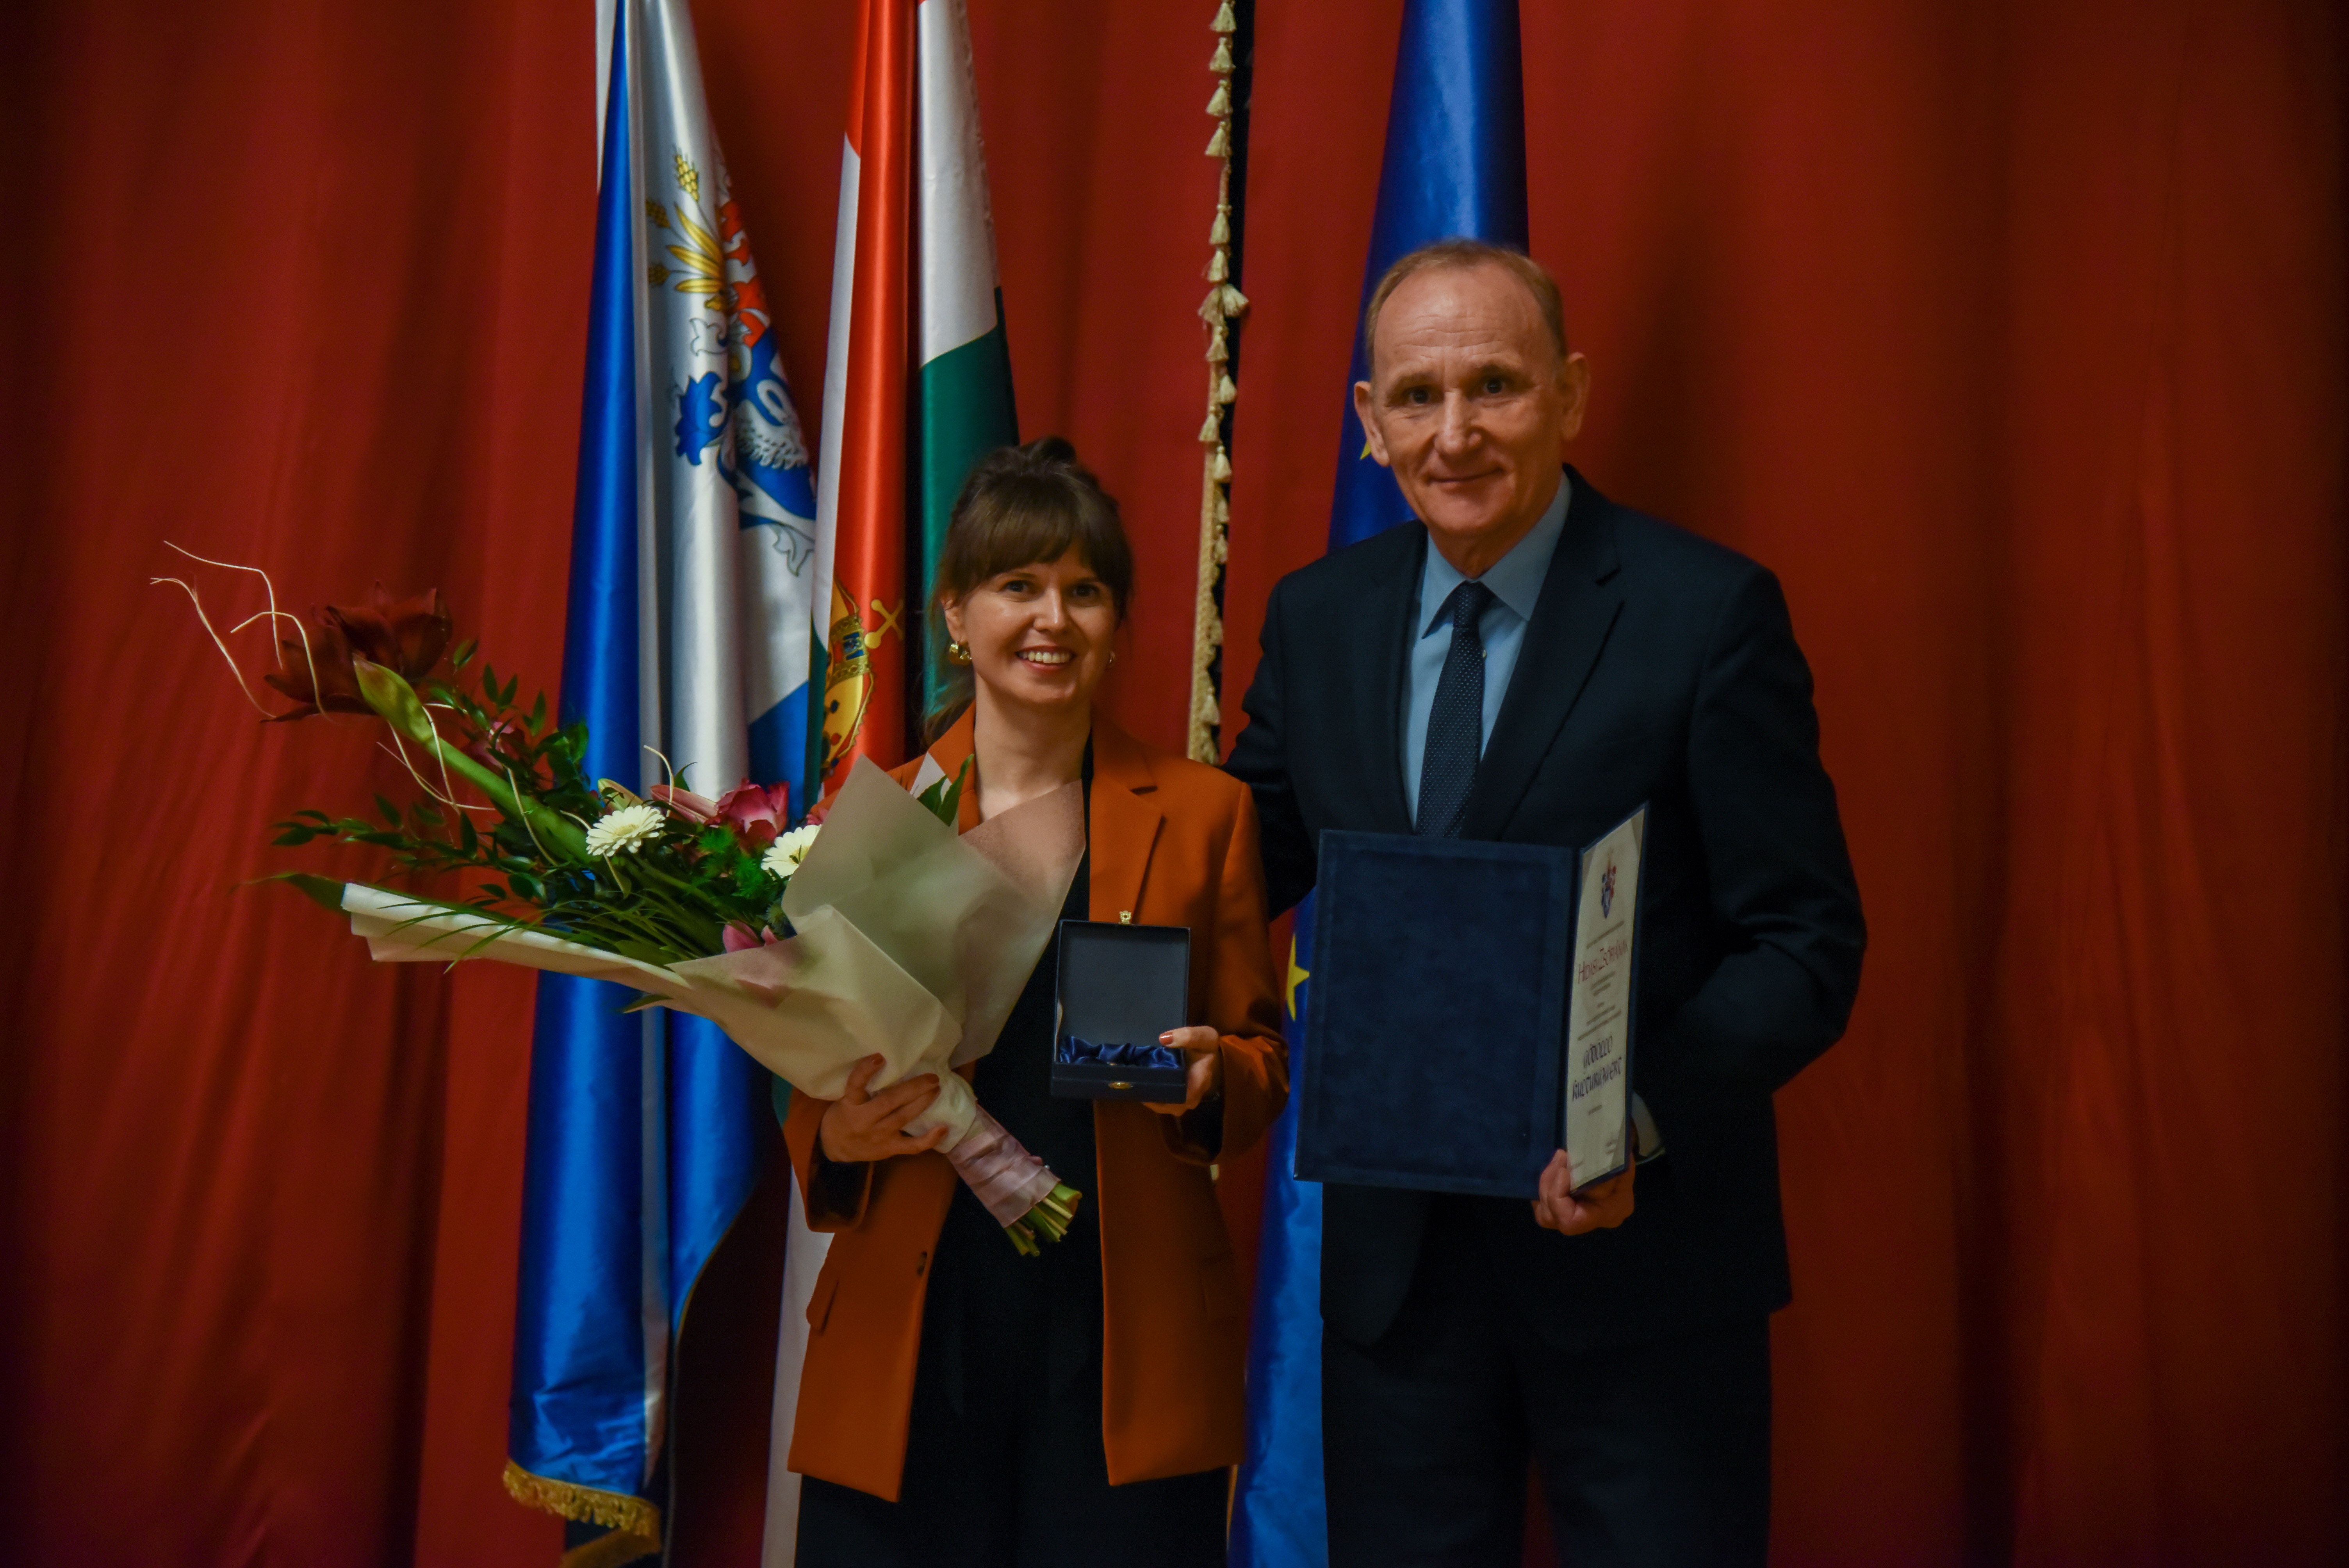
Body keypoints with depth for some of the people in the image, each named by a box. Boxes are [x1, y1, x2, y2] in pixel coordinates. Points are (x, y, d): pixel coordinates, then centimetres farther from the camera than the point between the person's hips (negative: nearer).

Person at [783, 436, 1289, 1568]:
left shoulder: (1203, 813, 6)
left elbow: (1263, 1063, 9)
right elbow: (809, 1078, 10)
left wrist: (1206, 1080, -12)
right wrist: (838, 1135, -11)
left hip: (1127, 1345, 0)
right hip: (910, 1338, 1)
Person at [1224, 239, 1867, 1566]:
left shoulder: (1711, 611, -11)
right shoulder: (1317, 615, 3)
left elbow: (1807, 945, -10)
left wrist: (1641, 1119, -24)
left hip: (1641, 1248, -3)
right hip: (1393, 1256, 4)